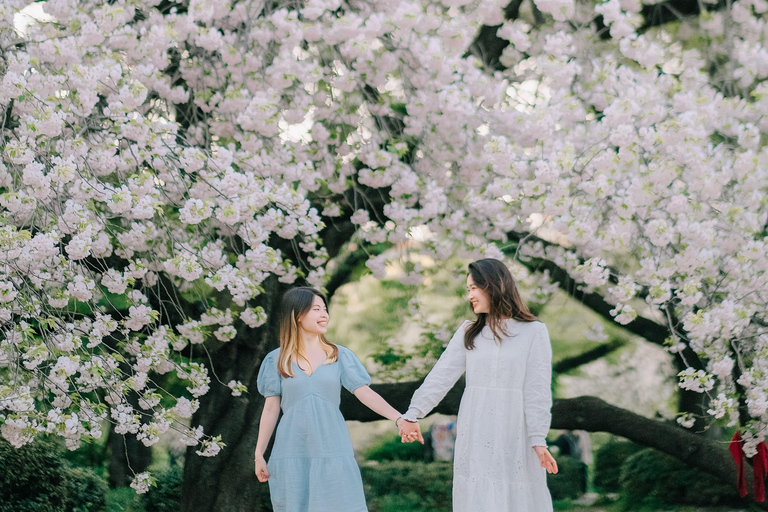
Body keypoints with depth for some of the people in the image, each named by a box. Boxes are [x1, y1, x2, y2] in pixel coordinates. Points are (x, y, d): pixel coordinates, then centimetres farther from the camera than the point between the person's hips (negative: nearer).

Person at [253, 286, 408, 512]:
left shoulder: (339, 356, 7)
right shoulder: (277, 360, 6)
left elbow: (365, 393, -1)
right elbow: (271, 409, 7)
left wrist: (399, 418, -14)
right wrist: (259, 455, 5)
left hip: (332, 451, 0)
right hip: (292, 454, 0)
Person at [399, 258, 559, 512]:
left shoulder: (534, 332, -1)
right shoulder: (468, 333, 10)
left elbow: (537, 389, -5)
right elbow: (441, 376, 3)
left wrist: (538, 439, -10)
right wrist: (413, 414, -6)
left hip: (514, 433, -3)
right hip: (475, 435, 3)